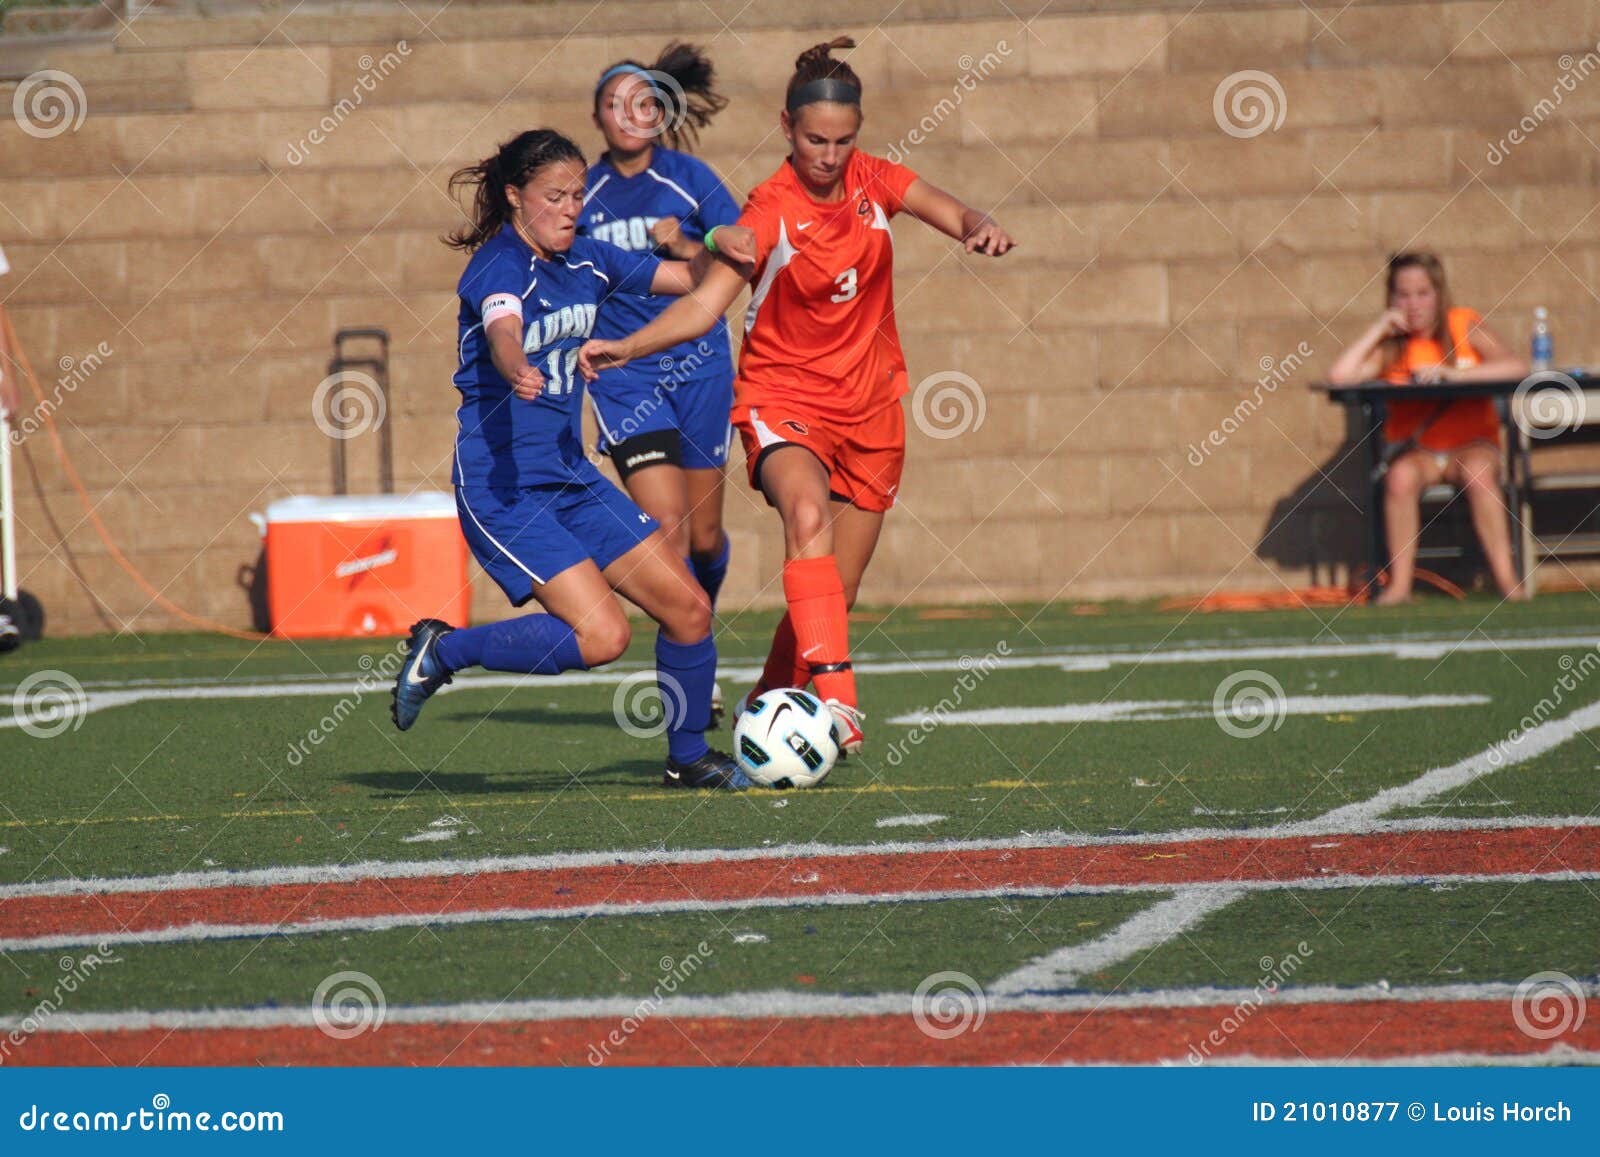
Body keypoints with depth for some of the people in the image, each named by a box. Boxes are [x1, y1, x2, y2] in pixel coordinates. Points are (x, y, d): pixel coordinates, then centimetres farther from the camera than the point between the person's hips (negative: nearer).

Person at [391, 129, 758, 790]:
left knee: (688, 608, 4)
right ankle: (443, 651, -3)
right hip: (501, 486, -8)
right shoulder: (499, 265, -15)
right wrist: (517, 371, -61)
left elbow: (688, 278, 18)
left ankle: (689, 759, 22)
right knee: (601, 635, -21)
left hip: (571, 476, 8)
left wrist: (721, 248, -5)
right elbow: (503, 329, -38)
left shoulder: (584, 261, 8)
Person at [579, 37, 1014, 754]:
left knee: (834, 597, 6)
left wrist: (983, 229, -27)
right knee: (808, 516, -35)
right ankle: (834, 697, -47)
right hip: (784, 400, -5)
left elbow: (960, 221, -3)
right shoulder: (771, 211, -14)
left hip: (868, 408, 5)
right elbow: (704, 304, -22)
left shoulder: (873, 181, 0)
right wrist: (625, 347, -37)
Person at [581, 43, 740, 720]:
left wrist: (687, 249, -21)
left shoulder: (689, 180, -1)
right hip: (622, 377, -1)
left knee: (704, 536, 8)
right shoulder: (584, 193, 1)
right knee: (666, 528, -16)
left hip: (697, 366, 1)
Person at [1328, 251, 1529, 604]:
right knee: (1401, 477, -32)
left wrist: (1452, 373, -24)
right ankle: (1400, 583, -28)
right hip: (1416, 451, 1)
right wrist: (1379, 329, -9)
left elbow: (1517, 367, -14)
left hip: (1471, 445, -1)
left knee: (1479, 473, -34)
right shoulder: (1392, 346, 4)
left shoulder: (1464, 326, 0)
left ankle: (1506, 578, -31)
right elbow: (1340, 376, -13)